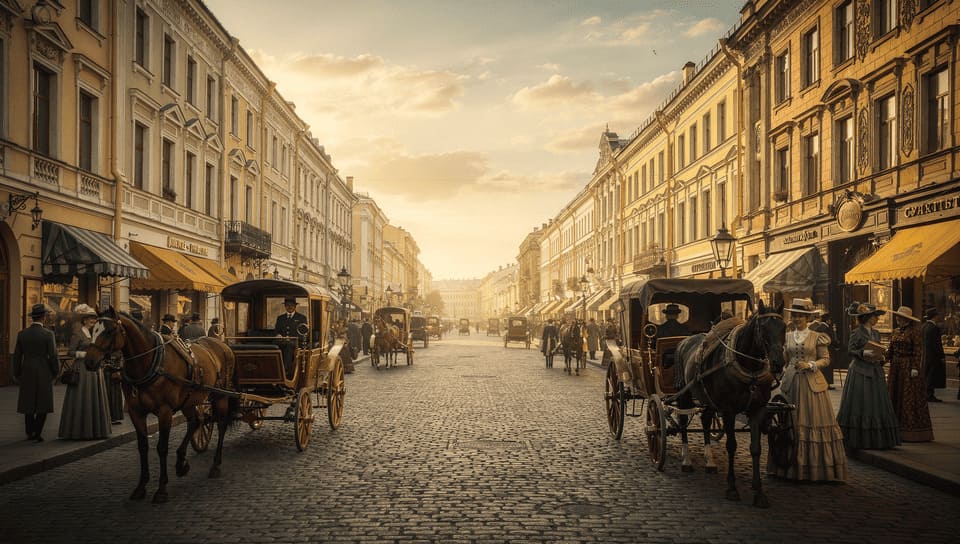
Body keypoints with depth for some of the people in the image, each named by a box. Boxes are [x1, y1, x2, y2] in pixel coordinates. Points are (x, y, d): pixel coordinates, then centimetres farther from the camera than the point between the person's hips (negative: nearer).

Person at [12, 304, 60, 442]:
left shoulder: (22, 334, -1)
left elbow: (17, 356, 2)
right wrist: (56, 372, 3)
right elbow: (53, 356, -12)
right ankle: (37, 432, -2)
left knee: (29, 403, 15)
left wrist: (16, 374, 12)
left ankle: (30, 432, 18)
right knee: (43, 404, 6)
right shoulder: (48, 334, -11)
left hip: (27, 373, 3)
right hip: (44, 374, -3)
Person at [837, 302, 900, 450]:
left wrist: (881, 358, -1)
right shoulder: (857, 332, -5)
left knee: (876, 404, 5)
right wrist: (863, 353, -25)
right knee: (858, 405, -4)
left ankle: (875, 439, 10)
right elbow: (850, 349, -10)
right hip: (859, 372, -7)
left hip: (874, 372, 7)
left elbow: (878, 352, 19)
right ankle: (857, 439, 2)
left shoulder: (876, 333, 14)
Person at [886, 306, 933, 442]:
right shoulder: (896, 331, 12)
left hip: (909, 366, -7)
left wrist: (915, 368, -17)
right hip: (896, 366, 7)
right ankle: (897, 430, 14)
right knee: (895, 395, 7)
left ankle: (912, 432, 2)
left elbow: (917, 350, -12)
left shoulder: (914, 331, -7)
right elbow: (891, 350, 13)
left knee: (910, 397, -3)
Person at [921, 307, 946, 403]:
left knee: (926, 376, 15)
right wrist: (942, 356, -13)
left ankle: (925, 395, 21)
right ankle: (930, 395, 1)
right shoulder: (935, 327, -18)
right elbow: (937, 344, -19)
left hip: (924, 356, 8)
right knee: (932, 376, -2)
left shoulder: (922, 327, 7)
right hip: (933, 356, -8)